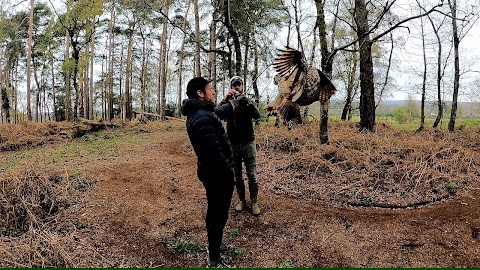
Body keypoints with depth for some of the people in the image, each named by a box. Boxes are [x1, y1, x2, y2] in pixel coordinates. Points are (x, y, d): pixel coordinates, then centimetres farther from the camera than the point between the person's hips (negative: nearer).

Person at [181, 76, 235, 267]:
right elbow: (215, 154, -31)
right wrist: (230, 174, -20)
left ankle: (214, 244, 44)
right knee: (219, 216, 2)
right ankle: (214, 261, 16)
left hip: (212, 173, 10)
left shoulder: (200, 112, 6)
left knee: (214, 211, 25)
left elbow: (218, 112, 28)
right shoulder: (202, 119, -28)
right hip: (218, 175, -10)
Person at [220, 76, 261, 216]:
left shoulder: (248, 102, 2)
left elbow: (257, 116, -17)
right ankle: (241, 200, 25)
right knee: (237, 175, 10)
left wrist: (245, 100, -30)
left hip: (248, 143, -1)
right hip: (233, 144, 1)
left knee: (252, 175, 1)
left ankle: (254, 201, 14)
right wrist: (225, 99, -29)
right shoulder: (227, 103, 5)